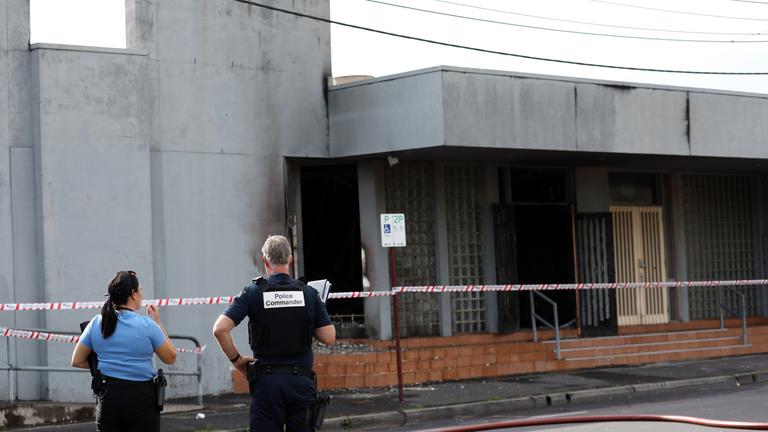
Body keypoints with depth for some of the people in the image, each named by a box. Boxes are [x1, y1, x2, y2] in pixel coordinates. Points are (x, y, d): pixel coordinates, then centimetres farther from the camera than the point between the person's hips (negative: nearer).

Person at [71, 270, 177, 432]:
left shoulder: (97, 323, 2)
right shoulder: (147, 325, -9)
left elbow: (77, 361, 8)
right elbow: (170, 357, 3)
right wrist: (158, 323, 9)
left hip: (108, 399, 4)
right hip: (142, 399, -3)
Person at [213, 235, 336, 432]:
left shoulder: (253, 293, -2)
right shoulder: (309, 293, 2)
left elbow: (220, 329, -12)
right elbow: (329, 337, 1)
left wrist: (236, 359, 1)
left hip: (267, 380, -1)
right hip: (301, 379, 1)